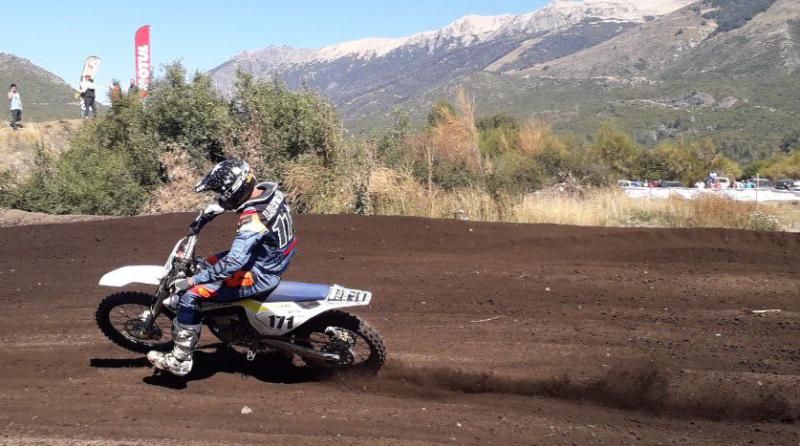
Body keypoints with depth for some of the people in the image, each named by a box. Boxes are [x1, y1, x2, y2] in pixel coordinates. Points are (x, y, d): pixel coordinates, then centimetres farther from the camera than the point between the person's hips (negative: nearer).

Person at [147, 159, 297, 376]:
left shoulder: (253, 219, -32)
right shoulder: (268, 188, -6)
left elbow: (234, 262, -39)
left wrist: (191, 281, -35)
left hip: (259, 275, -10)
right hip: (271, 258, 10)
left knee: (191, 295, -9)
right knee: (207, 263, 25)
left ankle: (180, 361, -2)